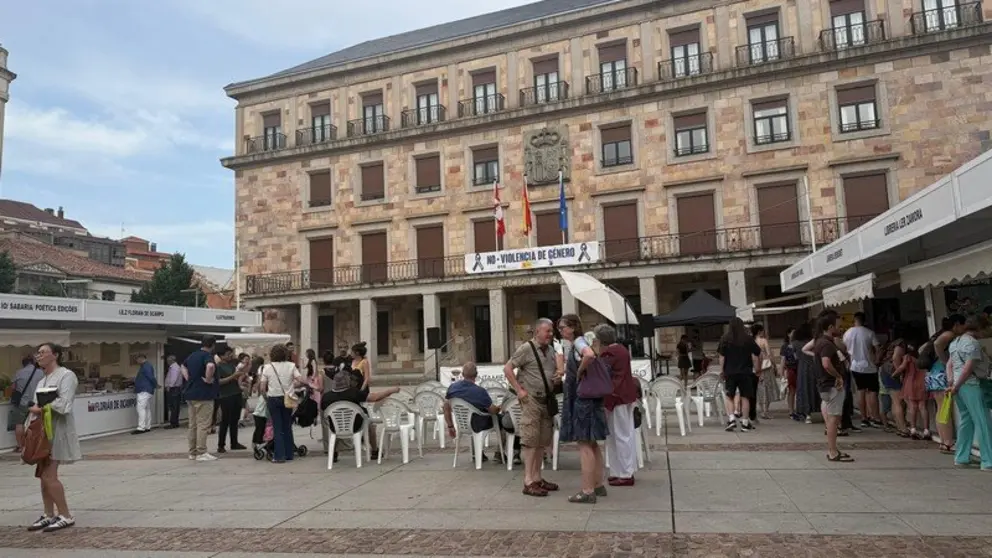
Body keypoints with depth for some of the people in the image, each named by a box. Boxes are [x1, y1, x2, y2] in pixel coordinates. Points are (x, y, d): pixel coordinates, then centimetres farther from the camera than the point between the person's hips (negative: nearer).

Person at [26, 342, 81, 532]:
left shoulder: (66, 375, -8)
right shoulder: (42, 380, 18)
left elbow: (63, 405, -17)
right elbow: (38, 406, 15)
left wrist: (41, 408, -10)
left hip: (58, 431, -8)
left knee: (49, 476, -9)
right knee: (43, 475, 8)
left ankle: (66, 516, 0)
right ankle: (49, 515, 18)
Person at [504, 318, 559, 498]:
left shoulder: (551, 350, 12)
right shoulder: (526, 349, -11)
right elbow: (507, 369, -12)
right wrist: (519, 390, -14)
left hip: (546, 400, 8)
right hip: (531, 399, -8)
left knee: (543, 441, 12)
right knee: (531, 440, -6)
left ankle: (537, 478, 22)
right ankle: (528, 482, 0)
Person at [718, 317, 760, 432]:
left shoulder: (725, 339, -2)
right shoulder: (749, 339, -1)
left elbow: (722, 357, -1)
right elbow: (755, 357, 0)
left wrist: (722, 371, 7)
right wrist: (756, 370, 9)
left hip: (730, 372, 0)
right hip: (745, 372, 0)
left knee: (729, 397, 10)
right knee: (745, 397, 7)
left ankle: (731, 419, -5)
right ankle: (745, 423, 9)